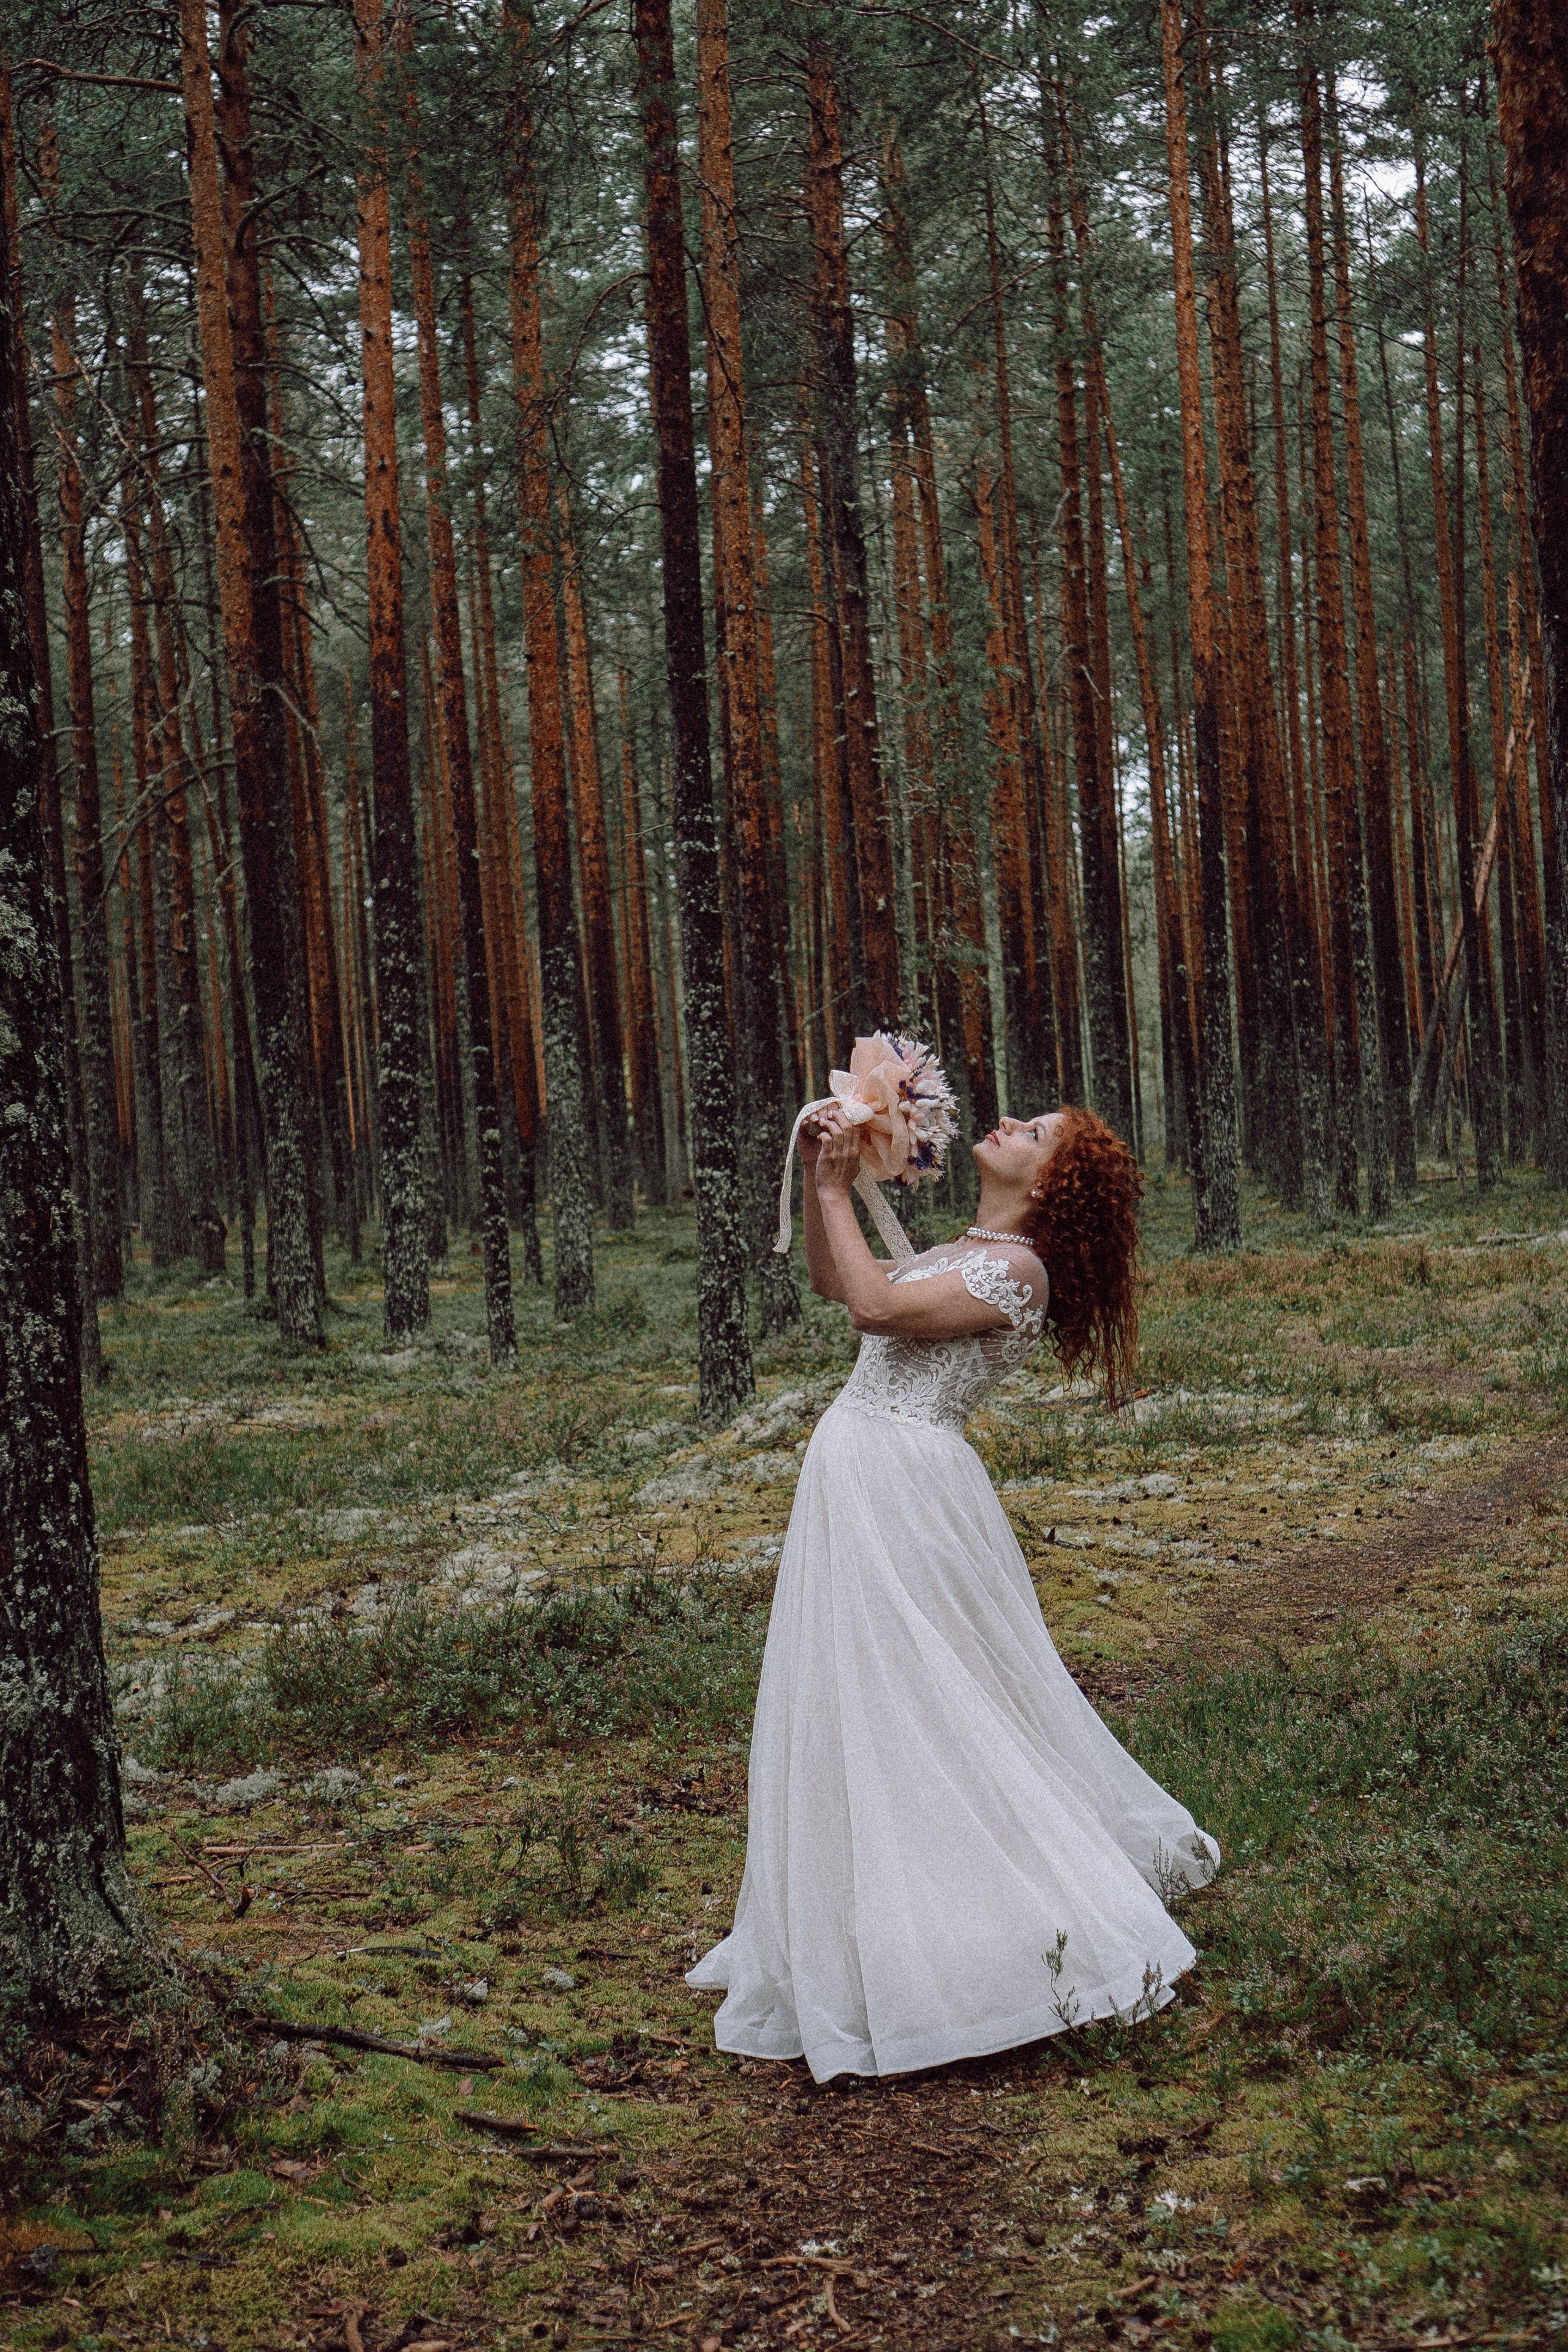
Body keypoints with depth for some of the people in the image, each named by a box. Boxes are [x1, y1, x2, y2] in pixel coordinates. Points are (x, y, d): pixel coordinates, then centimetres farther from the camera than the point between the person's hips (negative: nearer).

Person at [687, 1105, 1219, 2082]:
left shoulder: (1016, 1269, -13)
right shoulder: (961, 1255, 15)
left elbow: (876, 1306, -22)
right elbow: (832, 1281, 23)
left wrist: (836, 1192, -12)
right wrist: (821, 1180, 10)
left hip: (900, 1481, -10)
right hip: (858, 1475, 10)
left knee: (910, 1707, -6)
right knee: (863, 1707, 16)